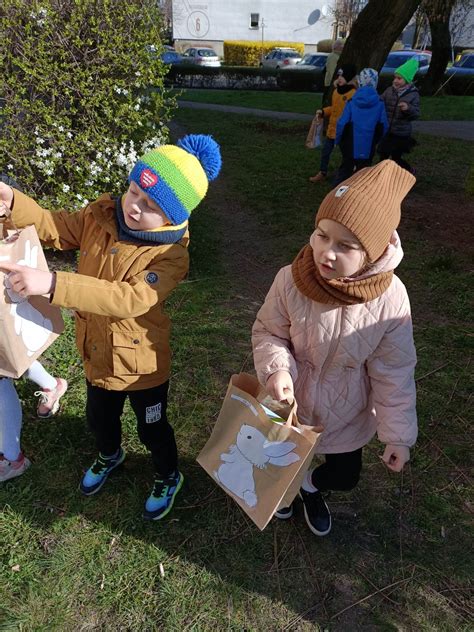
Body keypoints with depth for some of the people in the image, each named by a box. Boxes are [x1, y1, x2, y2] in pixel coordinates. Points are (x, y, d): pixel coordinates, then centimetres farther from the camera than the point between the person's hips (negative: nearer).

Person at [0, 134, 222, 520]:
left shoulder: (171, 256, -29)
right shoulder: (102, 214, -10)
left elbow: (129, 299, -41)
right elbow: (55, 228, -4)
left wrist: (51, 283, -49)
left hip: (142, 362, -6)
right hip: (98, 353, 6)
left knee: (152, 430, 18)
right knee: (99, 418, 30)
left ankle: (169, 478, 51)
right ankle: (110, 456, 65)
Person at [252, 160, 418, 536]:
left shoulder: (390, 298, -27)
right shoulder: (291, 281, -29)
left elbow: (393, 372, -15)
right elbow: (268, 333, -11)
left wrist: (398, 434, -9)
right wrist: (276, 368, -31)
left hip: (348, 416, 1)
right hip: (291, 403, 0)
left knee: (345, 477, 21)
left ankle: (311, 486, 58)